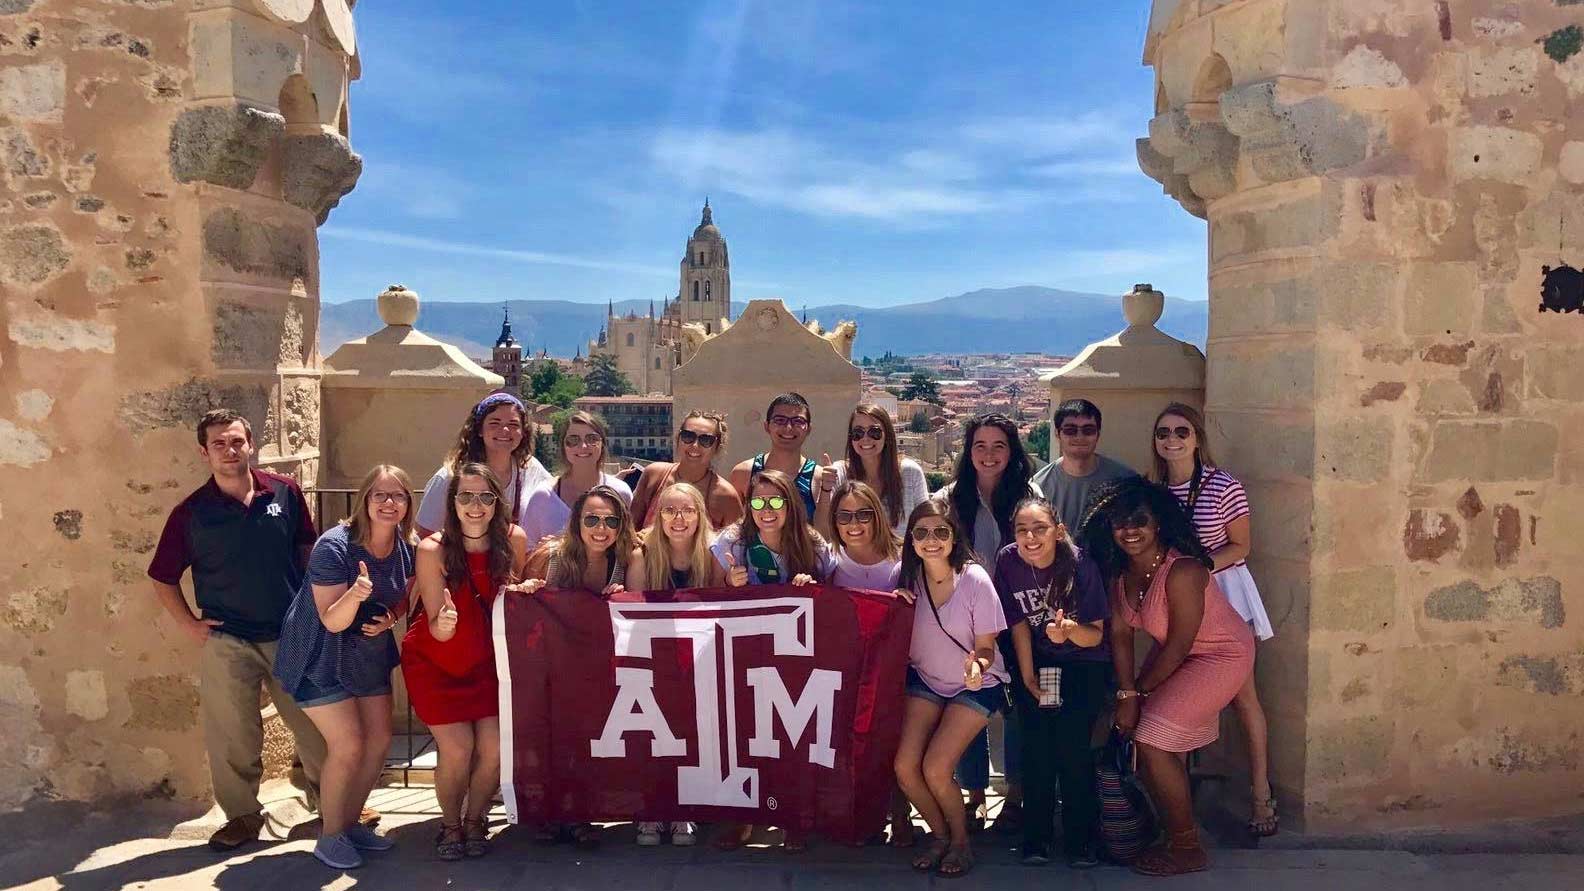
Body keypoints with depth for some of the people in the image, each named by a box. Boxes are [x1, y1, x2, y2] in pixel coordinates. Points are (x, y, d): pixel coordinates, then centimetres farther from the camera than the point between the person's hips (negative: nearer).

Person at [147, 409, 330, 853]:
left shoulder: (285, 492, -3)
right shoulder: (191, 512, -5)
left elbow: (306, 548, 11)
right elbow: (162, 578, 5)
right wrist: (188, 624, -2)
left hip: (291, 634, 1)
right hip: (226, 642, -1)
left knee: (316, 724, 9)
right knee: (232, 738, 8)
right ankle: (243, 815, 27)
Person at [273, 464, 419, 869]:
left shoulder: (407, 548, -8)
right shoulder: (334, 547, -26)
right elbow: (333, 622, -24)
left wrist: (388, 618, -10)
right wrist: (355, 596, -44)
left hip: (370, 653, 7)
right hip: (321, 657, -6)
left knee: (379, 741, 7)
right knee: (348, 745, -9)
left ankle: (349, 822, 27)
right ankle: (330, 836, 12)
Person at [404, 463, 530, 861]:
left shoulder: (514, 539, -15)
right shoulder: (433, 549, -22)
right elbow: (437, 630, -20)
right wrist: (443, 623, -39)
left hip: (487, 659, 2)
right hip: (436, 660, -2)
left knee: (493, 745, -8)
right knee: (457, 747, -11)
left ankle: (475, 821, 20)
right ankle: (450, 825, 18)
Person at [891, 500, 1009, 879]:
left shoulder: (975, 579, -22)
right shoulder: (906, 576, -13)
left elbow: (986, 647, -14)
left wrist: (977, 666, -36)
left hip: (975, 686, -3)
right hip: (925, 680, 4)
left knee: (935, 769, -16)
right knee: (905, 767, -11)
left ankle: (961, 841, 14)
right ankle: (941, 836, 18)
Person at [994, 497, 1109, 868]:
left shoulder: (1081, 566, -20)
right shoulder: (1008, 561, -14)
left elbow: (1096, 635, -15)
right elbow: (1018, 623, -6)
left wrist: (1069, 630, -36)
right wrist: (1028, 677, -7)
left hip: (1083, 664, -2)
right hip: (1035, 662, 2)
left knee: (1071, 746, -15)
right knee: (1037, 744, -12)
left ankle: (1081, 839, 2)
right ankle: (1036, 837, 3)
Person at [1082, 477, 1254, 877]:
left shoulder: (1181, 571, -32)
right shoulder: (1118, 570, -9)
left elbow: (1179, 646, -25)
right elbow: (1119, 633, -7)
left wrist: (1138, 692, -13)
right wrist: (1126, 693, -14)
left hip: (1220, 656, -8)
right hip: (1175, 654, 8)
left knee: (1153, 742, -13)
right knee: (1166, 746, 12)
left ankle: (1187, 848, 4)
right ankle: (1176, 835, 32)